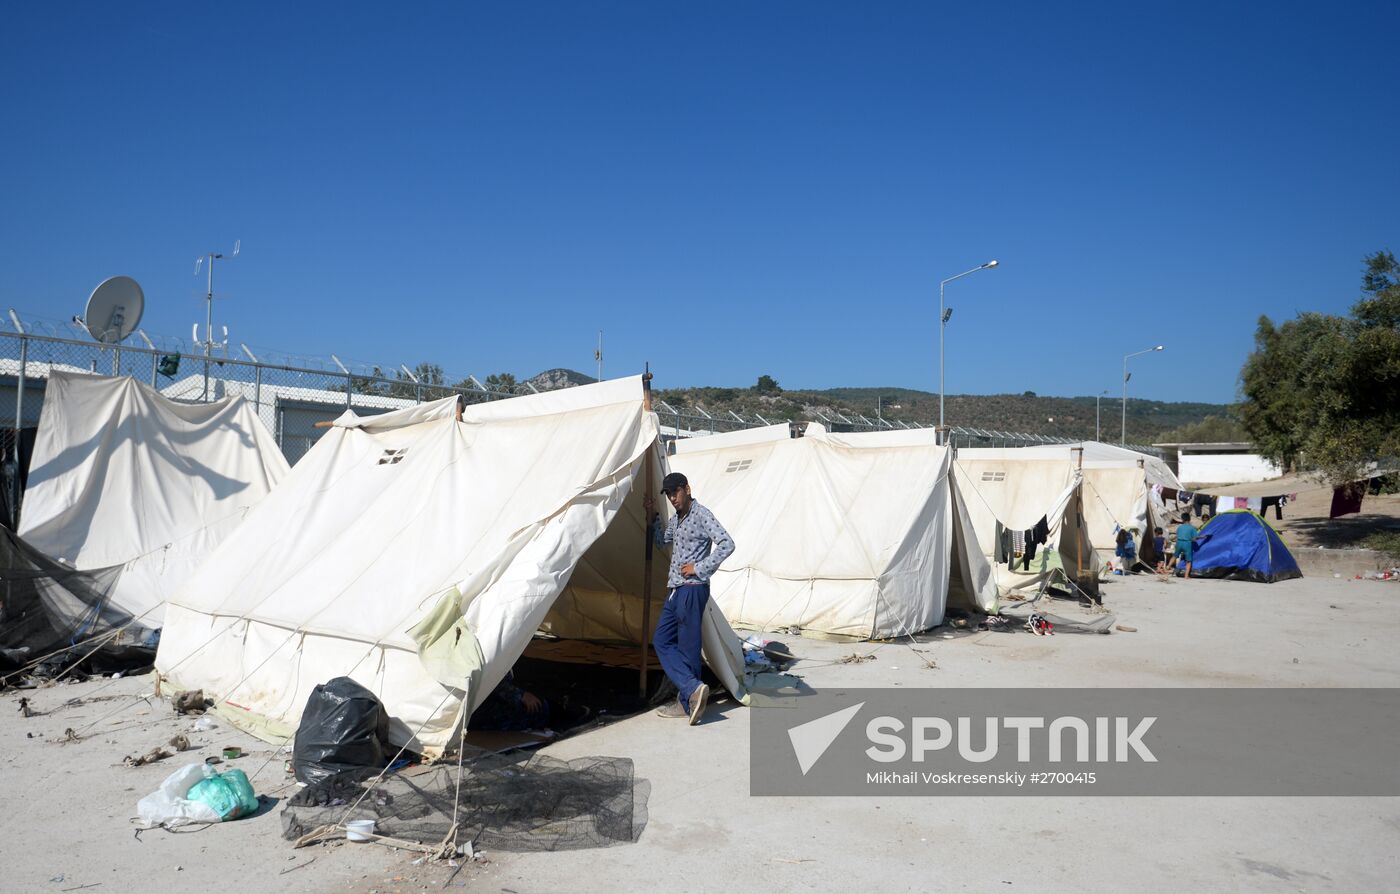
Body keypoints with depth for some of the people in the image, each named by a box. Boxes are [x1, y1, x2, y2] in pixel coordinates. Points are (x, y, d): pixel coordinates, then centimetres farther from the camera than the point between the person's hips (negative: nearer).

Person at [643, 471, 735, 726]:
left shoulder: (701, 515, -11)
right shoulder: (676, 519, 15)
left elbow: (727, 544, -20)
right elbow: (661, 541, 33)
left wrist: (699, 568, -18)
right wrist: (651, 515, 20)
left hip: (692, 590, -10)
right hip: (675, 590, 10)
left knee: (687, 646, -4)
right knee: (662, 641, 6)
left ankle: (687, 702, 5)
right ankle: (693, 689, 2)